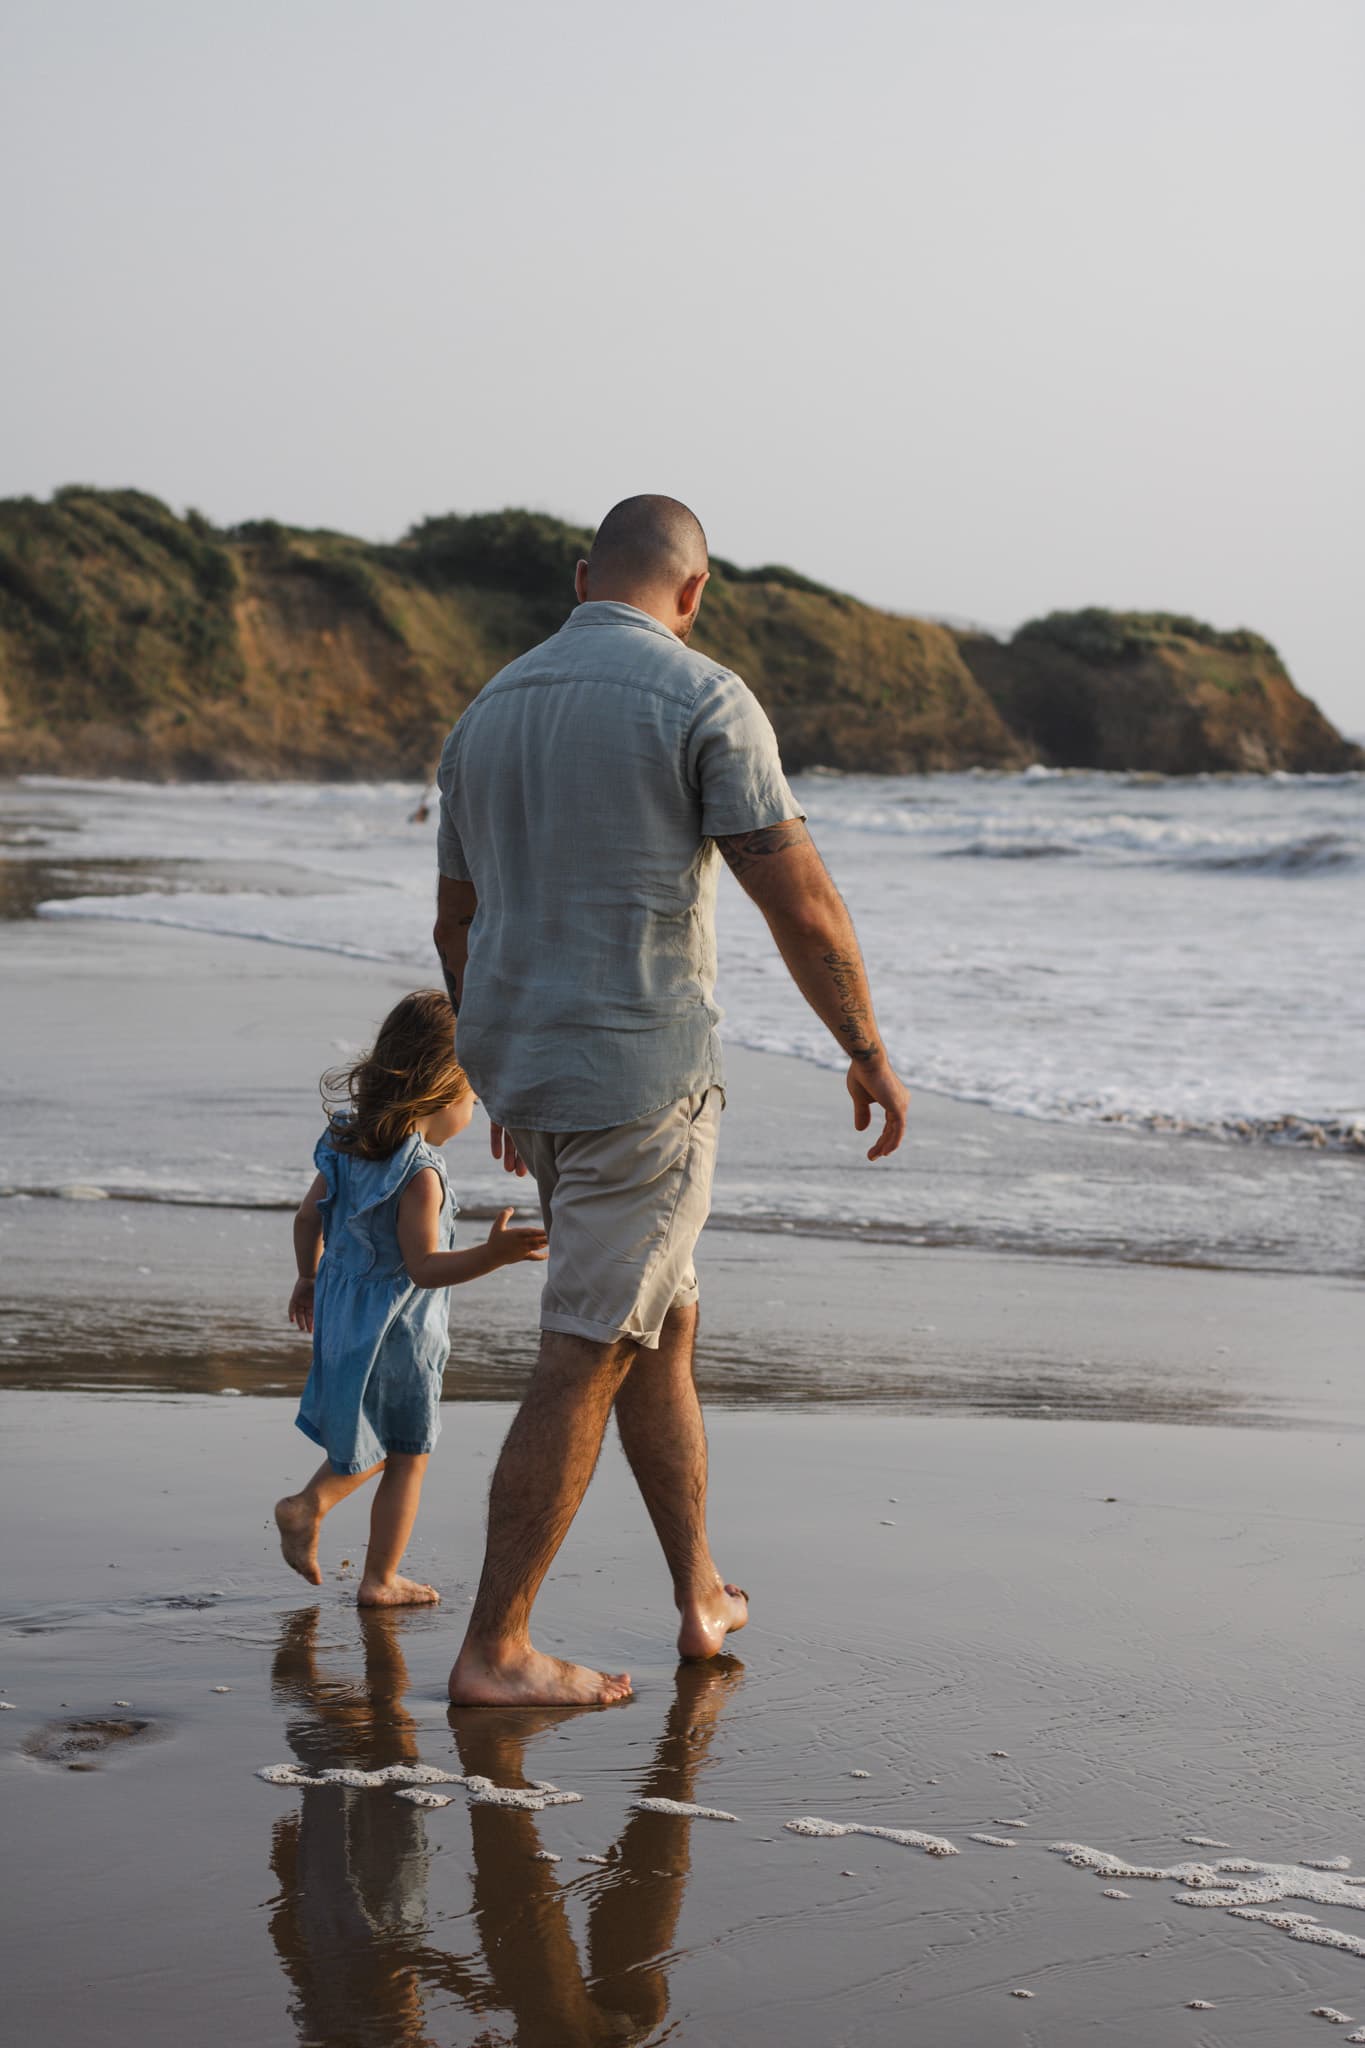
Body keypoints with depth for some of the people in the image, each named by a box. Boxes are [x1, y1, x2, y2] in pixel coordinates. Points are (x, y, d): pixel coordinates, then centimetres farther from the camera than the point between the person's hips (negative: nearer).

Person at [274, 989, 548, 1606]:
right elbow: (423, 1267, -26)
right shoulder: (420, 1176, -25)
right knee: (407, 1458, 9)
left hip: (343, 1313, 8)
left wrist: (308, 1279, 25)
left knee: (378, 1444, 26)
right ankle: (380, 1579, 16)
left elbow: (308, 1216, 10)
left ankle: (308, 1503, 13)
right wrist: (493, 1255, -36)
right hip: (398, 1331, -8)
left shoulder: (347, 1146, -1)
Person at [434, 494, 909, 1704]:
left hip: (527, 1070, 8)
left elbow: (457, 925, 18)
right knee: (586, 1365, -2)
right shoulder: (701, 701, -11)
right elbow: (802, 905, -14)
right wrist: (868, 1050, 0)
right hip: (644, 1076, -7)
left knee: (664, 1325, 21)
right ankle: (495, 1652, 1)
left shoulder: (491, 713, 10)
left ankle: (704, 1600, 29)